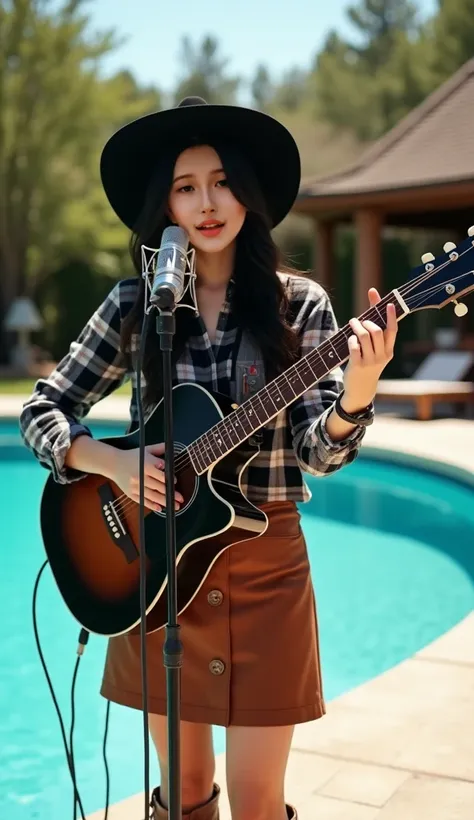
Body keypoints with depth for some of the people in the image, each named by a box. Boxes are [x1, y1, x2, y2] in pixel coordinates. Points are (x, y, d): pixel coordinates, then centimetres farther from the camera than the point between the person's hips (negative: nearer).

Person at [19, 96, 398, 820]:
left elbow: (320, 452, -9)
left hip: (264, 562, -1)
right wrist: (113, 464, -14)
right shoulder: (135, 304, 1)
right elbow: (42, 411, 3)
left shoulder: (298, 303, -3)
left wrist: (357, 390, -30)